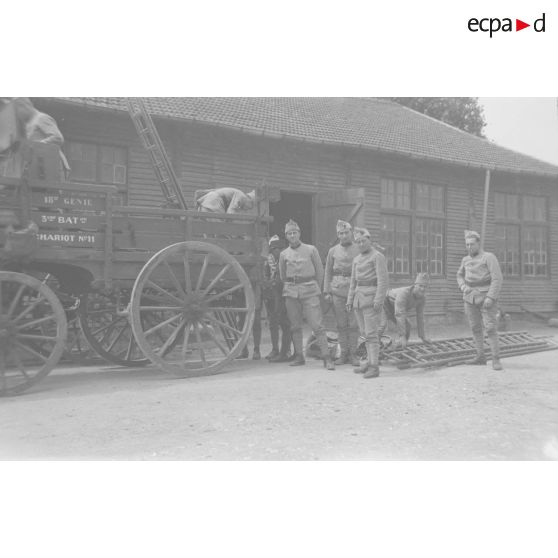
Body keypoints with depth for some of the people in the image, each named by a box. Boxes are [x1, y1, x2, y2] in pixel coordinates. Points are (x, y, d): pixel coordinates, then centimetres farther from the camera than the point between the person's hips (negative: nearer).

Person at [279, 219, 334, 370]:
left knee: (317, 325, -8)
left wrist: (315, 288, 11)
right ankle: (299, 357, 15)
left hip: (309, 291, -3)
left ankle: (327, 358, -7)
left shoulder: (311, 249, 4)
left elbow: (320, 271, 9)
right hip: (291, 292, 3)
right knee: (295, 326, 5)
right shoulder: (283, 254, 9)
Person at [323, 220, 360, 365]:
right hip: (337, 289, 1)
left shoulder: (359, 250, 5)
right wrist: (326, 292, 2)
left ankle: (353, 354, 10)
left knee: (353, 324, 0)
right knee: (341, 324, 5)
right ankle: (343, 354, 13)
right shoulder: (333, 251, 9)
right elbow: (328, 272, 10)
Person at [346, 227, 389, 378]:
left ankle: (374, 367, -10)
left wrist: (379, 301, -22)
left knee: (370, 332, -11)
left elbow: (383, 280, -14)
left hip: (372, 296, -8)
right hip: (359, 297, 8)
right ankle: (371, 361, 19)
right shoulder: (357, 260, 16)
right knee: (365, 332, 10)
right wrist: (350, 301, 11)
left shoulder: (378, 256, -7)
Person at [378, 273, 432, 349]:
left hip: (393, 310, 8)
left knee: (407, 326, -1)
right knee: (383, 325, -32)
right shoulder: (404, 293, -40)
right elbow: (399, 315, -43)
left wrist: (423, 336, -3)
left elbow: (420, 317, -5)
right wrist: (402, 336, -45)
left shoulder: (422, 298, -15)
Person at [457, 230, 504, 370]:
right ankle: (481, 357, 18)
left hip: (486, 298, -6)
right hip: (470, 299, 6)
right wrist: (463, 287, 2)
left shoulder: (489, 257, -10)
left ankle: (496, 360, -7)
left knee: (490, 328, -12)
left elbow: (498, 279, -16)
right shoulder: (466, 260, 9)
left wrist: (490, 298, -24)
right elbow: (460, 276, 23)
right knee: (475, 328, 9)